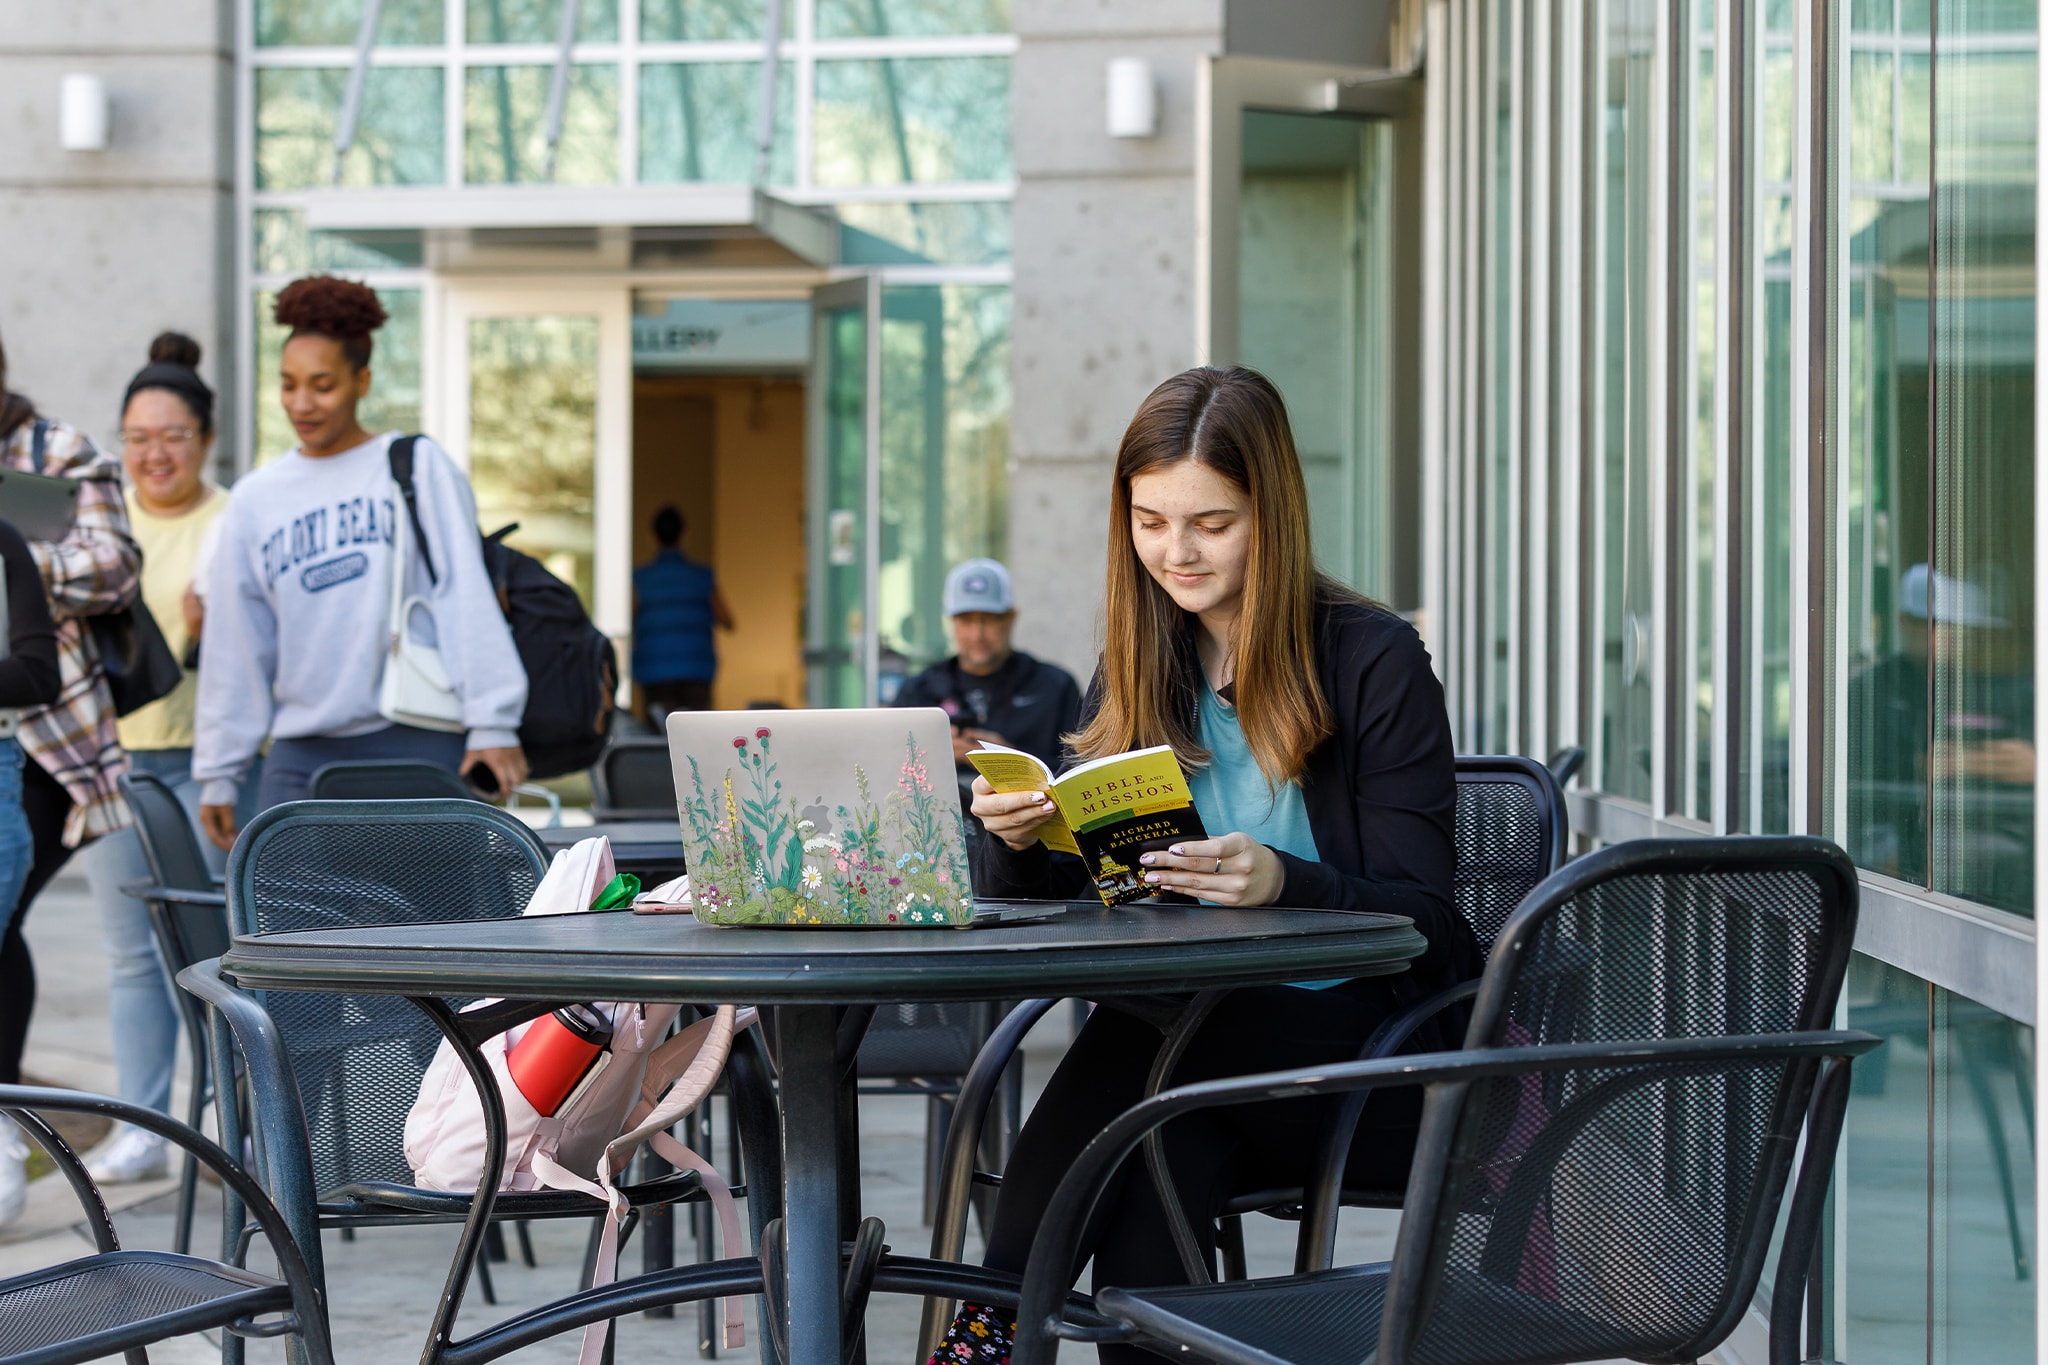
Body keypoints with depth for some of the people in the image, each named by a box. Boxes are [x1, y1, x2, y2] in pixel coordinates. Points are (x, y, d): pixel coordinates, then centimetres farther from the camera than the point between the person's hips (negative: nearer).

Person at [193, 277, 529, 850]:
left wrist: (492, 723, -9)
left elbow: (467, 598, -2)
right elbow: (234, 649, 16)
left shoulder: (418, 467, 4)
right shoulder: (254, 499, 13)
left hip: (417, 743, -3)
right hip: (301, 754, 3)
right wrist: (219, 772, 15)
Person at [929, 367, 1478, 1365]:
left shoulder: (1374, 660, -5)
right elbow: (1048, 903, 8)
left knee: (1145, 1034, -30)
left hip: (1365, 1058, -4)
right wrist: (1015, 839, -16)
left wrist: (1281, 882, -30)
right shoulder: (1139, 665, 11)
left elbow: (1418, 916, -10)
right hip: (1191, 1037, 4)